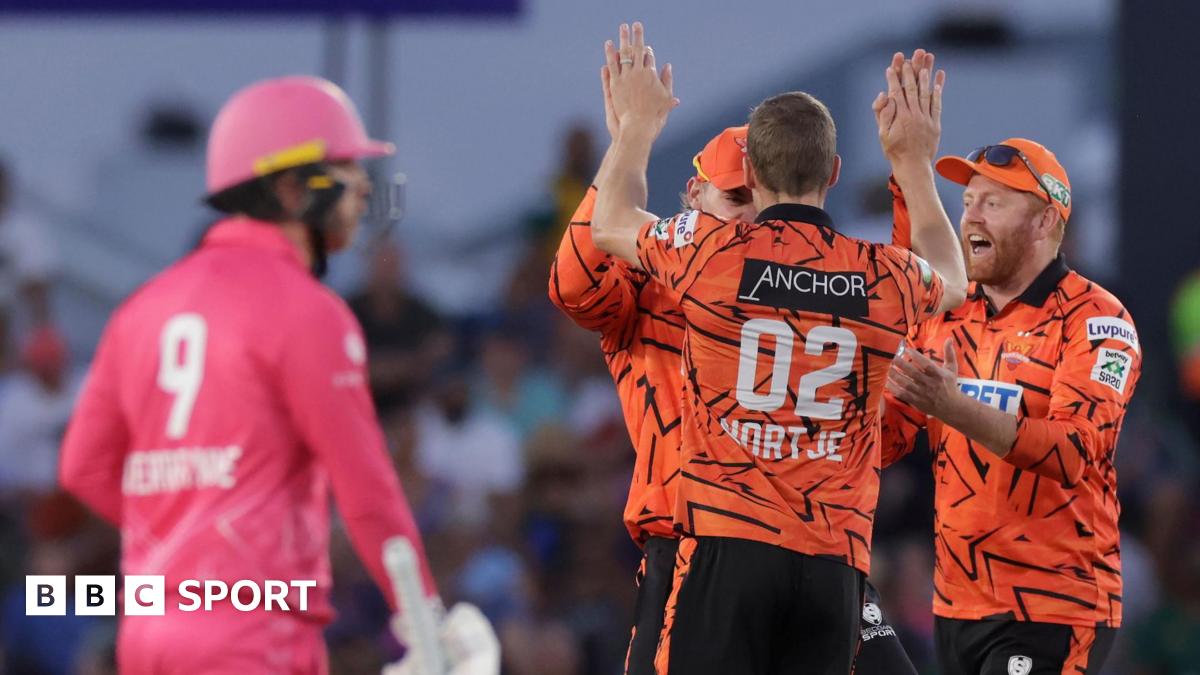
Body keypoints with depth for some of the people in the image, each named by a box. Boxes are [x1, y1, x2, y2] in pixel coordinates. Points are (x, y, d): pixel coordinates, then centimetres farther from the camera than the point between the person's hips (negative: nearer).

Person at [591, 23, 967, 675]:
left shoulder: (710, 253, -3)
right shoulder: (884, 278, 4)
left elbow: (610, 224, 20)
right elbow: (949, 282, 32)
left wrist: (637, 125, 37)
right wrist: (913, 161, 41)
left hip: (727, 548, -2)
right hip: (835, 562, 2)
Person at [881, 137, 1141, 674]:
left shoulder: (1095, 319, -8)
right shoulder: (948, 316, 12)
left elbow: (1074, 452, -23)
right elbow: (885, 439, 9)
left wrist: (955, 408, -35)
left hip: (1051, 610, -6)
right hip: (954, 604, 6)